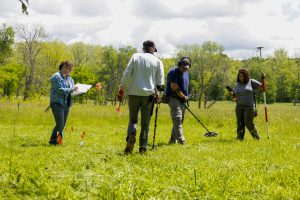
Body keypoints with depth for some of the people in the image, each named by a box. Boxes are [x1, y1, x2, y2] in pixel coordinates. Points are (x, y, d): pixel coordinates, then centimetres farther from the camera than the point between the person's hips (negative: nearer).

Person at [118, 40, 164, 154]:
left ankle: (131, 136, -18)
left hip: (134, 93, 0)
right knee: (145, 122, 8)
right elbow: (160, 81, 2)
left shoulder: (135, 57, 4)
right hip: (149, 94, 0)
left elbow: (127, 74, -1)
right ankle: (143, 147, 5)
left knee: (132, 119, 10)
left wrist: (121, 88, 6)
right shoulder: (158, 61, 6)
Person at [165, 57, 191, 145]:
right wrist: (184, 96, -11)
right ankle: (181, 140, -21)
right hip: (174, 99, -9)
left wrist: (186, 97, 13)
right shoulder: (173, 72, -12)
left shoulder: (185, 73, 17)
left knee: (179, 121, 9)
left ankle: (172, 140, 15)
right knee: (177, 119, -15)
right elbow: (174, 87, -19)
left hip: (182, 100, 9)